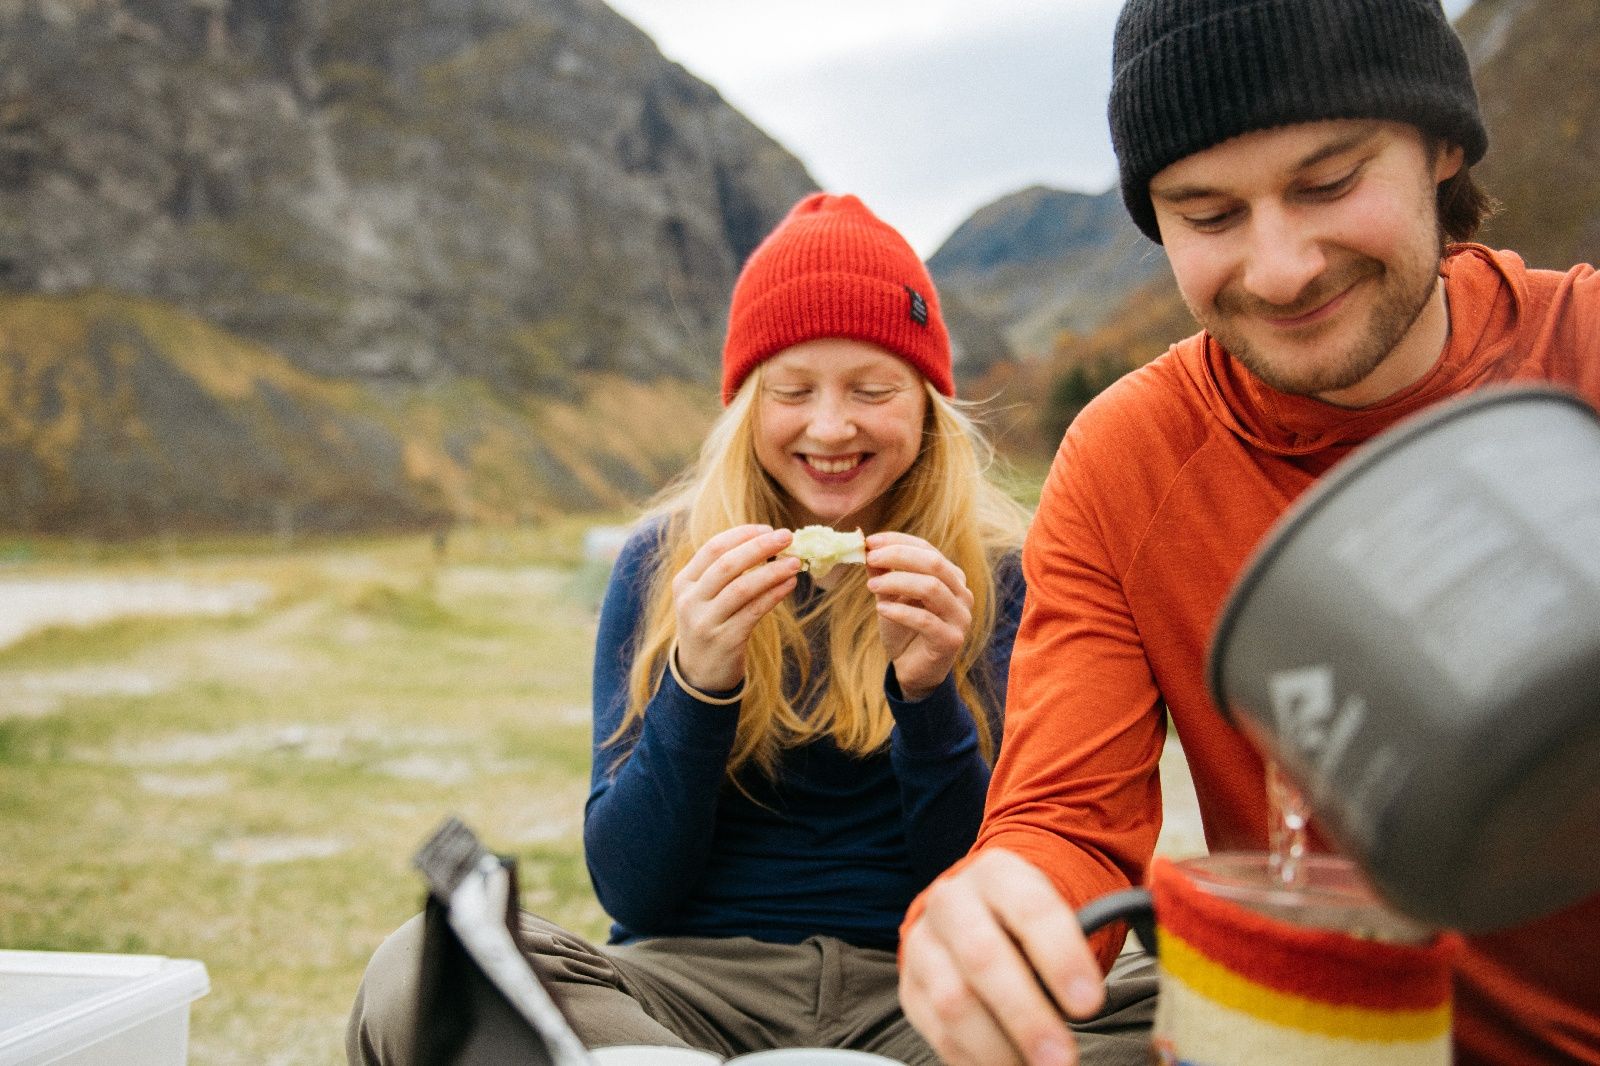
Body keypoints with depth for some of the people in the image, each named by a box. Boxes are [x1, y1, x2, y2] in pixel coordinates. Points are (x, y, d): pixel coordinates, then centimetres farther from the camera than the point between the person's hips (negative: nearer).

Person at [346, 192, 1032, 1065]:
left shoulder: (997, 573, 2)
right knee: (416, 972, -28)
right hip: (696, 980, 2)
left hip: (917, 993, -1)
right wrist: (696, 685, -18)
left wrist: (927, 693, -18)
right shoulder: (664, 563, 4)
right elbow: (630, 893, -1)